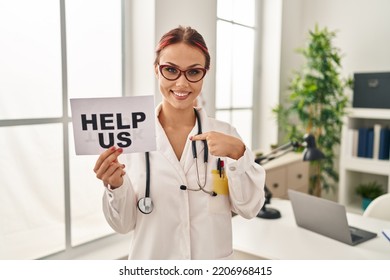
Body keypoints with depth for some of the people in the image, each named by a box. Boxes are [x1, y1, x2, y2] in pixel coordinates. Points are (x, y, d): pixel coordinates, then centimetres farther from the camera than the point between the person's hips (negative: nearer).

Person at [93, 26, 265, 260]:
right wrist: (115, 186, -26)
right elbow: (125, 223, -8)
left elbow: (250, 209, -9)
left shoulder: (225, 133, -8)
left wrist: (237, 154, -23)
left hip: (214, 260, 1)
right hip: (151, 263, -1)